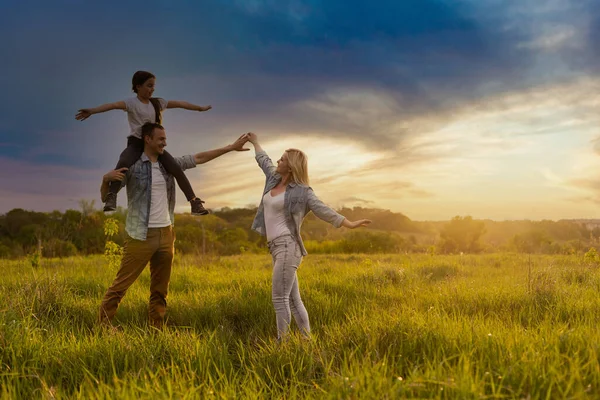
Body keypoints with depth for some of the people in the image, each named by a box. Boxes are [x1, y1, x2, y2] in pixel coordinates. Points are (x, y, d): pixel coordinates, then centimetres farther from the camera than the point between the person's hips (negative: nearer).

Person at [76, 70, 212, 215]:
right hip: (136, 143, -5)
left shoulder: (157, 102, 12)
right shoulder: (131, 102, -5)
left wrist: (200, 108, 27)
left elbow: (180, 103, 18)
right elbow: (113, 105, -24)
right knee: (123, 163, -37)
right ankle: (111, 197, -42)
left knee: (177, 169, -10)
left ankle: (194, 202, -3)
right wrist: (92, 111, -40)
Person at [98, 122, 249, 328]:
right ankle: (102, 325, 5)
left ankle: (157, 329, 18)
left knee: (160, 290, 10)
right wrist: (106, 178, -25)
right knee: (120, 286, -5)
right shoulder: (131, 166, -6)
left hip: (165, 235, 6)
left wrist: (231, 147, 14)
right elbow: (105, 196, -3)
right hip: (141, 236, -5)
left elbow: (199, 158, 15)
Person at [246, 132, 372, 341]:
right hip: (276, 247, 7)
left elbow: (323, 210, -8)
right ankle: (308, 341, 13)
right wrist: (255, 143, 49)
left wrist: (349, 224, -17)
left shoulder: (301, 191, -4)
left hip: (287, 246, -7)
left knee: (279, 298, -13)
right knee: (293, 300, 8)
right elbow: (264, 161, 34)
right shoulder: (274, 178, 15)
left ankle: (282, 343, -9)